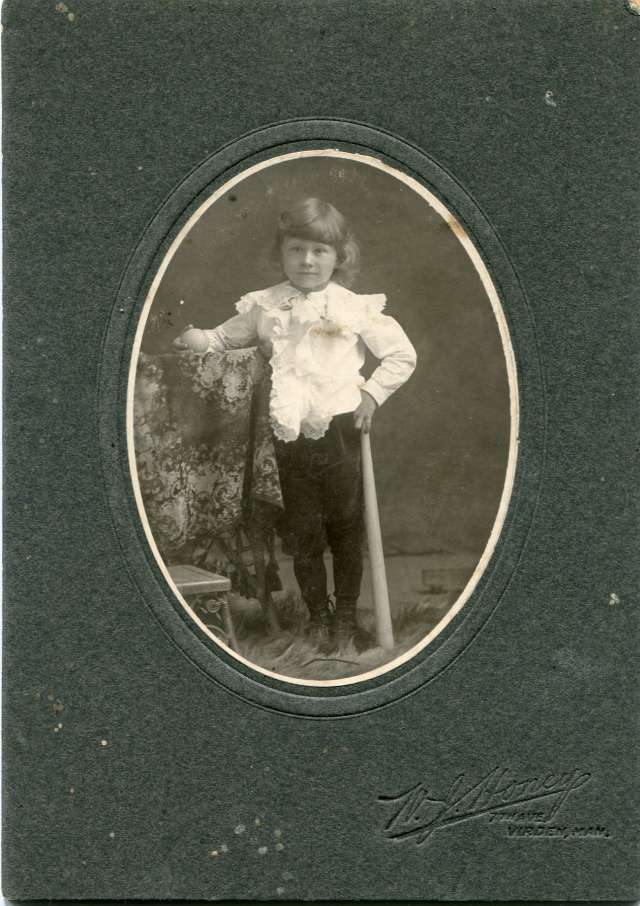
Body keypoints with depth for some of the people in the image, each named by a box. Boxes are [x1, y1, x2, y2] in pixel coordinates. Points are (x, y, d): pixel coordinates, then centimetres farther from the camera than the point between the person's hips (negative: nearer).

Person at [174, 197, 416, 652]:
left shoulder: (355, 308, -3)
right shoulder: (264, 306, 3)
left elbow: (403, 354, 2)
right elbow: (226, 338, 16)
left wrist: (372, 394, -5)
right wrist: (201, 338, -4)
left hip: (340, 431, -1)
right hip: (290, 438, 2)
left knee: (347, 528, 9)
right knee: (303, 531, 10)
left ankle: (347, 616, 25)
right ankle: (319, 615, 26)